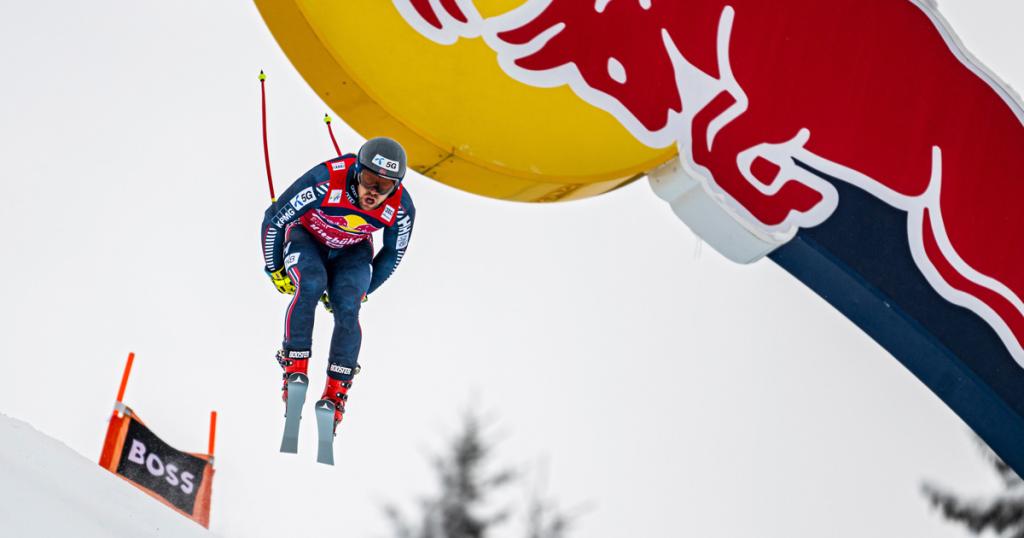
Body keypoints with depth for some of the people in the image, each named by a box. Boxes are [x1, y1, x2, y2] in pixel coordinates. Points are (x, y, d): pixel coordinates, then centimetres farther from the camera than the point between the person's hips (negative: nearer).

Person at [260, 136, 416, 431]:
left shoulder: (402, 208, -27)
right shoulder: (325, 181, -37)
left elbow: (393, 253, -4)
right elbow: (273, 219, -22)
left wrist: (362, 290, 1)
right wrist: (275, 270, -10)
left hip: (352, 252, 2)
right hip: (306, 239, -2)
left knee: (347, 309, -23)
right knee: (311, 285, -33)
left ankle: (337, 390, -8)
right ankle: (294, 369, -21)